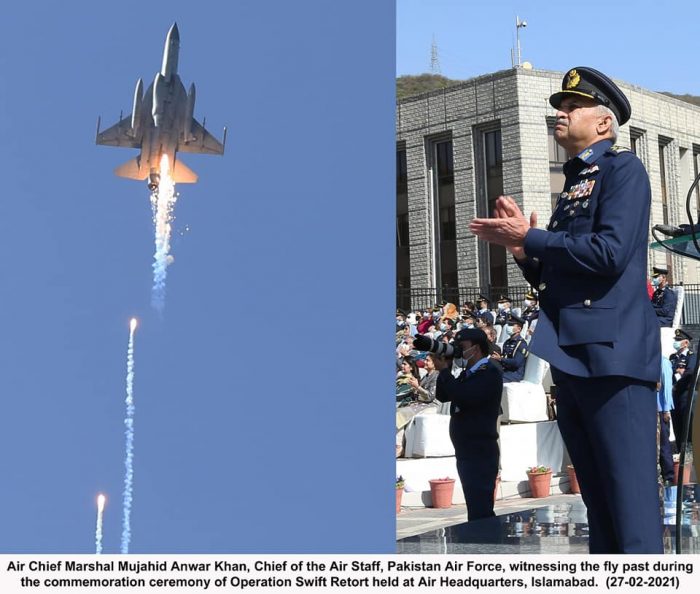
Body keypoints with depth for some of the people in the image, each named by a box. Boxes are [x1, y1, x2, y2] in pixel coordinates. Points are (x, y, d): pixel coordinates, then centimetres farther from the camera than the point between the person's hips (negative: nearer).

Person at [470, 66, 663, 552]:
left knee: (631, 507, -8)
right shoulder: (574, 186, 23)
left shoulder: (623, 168, -2)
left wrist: (530, 237, -9)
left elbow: (610, 252, -18)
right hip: (574, 360, 9)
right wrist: (522, 247, 5)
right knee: (600, 507, 12)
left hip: (613, 353, -9)